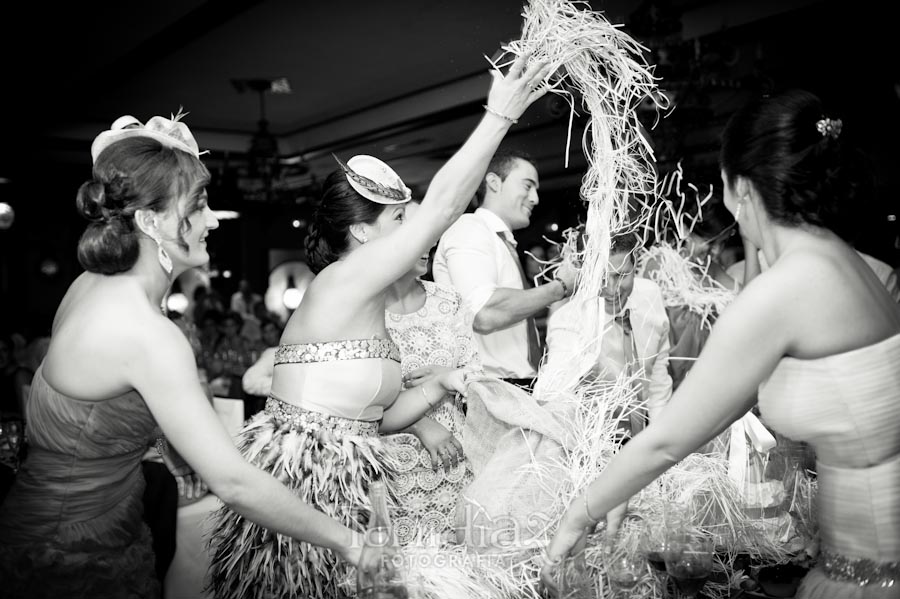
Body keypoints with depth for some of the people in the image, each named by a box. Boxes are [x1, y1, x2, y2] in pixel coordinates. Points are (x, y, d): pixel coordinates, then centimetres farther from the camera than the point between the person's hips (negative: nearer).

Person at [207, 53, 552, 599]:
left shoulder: (369, 310, 13)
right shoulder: (340, 282, -14)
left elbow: (376, 417, 14)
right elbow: (441, 207, -21)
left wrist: (436, 387, 0)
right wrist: (500, 115, -17)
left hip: (341, 487, 9)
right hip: (300, 490, -9)